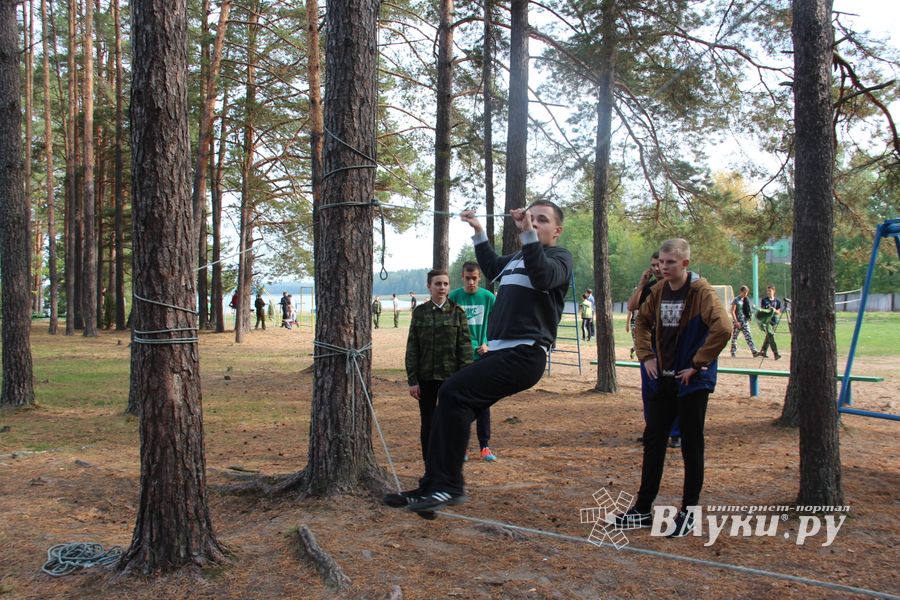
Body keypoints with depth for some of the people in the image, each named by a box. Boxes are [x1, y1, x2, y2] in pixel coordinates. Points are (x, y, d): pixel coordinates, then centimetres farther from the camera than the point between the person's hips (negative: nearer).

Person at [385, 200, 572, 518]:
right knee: (451, 409, 4)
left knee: (454, 392, -24)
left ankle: (450, 486, -16)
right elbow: (492, 268, 46)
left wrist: (528, 234, -28)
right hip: (499, 351, 9)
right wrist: (479, 232, 47)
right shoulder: (516, 258, 24)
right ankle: (430, 489, 13)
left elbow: (544, 278, -23)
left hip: (524, 354, -9)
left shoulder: (559, 256, 1)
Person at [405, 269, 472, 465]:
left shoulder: (457, 312, -1)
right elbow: (412, 348, 2)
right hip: (426, 378, 1)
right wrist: (412, 380, -3)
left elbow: (464, 347, -3)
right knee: (427, 424, 9)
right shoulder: (420, 312, 2)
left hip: (451, 377, -1)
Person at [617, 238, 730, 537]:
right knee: (652, 442, 11)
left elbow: (722, 329, -28)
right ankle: (642, 509, 21)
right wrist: (646, 356, 7)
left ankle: (688, 513, 17)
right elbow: (642, 322, 19)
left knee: (691, 447, 4)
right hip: (663, 381, 7)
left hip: (693, 383, -7)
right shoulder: (659, 291, 5)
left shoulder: (701, 291, -15)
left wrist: (698, 364, -21)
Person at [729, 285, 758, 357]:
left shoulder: (746, 300, 10)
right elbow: (732, 311, -12)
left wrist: (748, 318, 12)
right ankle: (733, 353, 11)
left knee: (749, 336, -3)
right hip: (737, 321, -5)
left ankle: (754, 352, -10)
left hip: (745, 321, 5)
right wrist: (736, 321, -18)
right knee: (734, 337, 4)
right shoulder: (736, 300, -8)